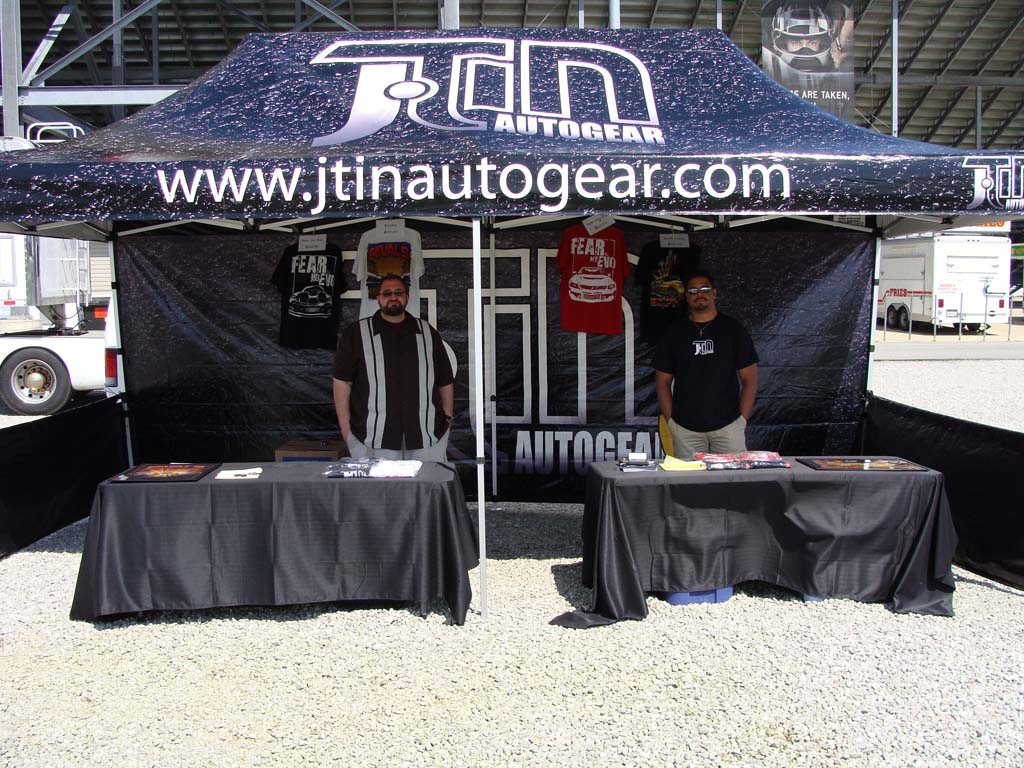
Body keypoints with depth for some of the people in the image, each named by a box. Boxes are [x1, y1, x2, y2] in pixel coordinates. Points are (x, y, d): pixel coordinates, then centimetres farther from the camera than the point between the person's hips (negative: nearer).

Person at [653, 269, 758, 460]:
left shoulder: (733, 329, 6)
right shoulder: (674, 333, 9)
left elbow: (749, 379, 5)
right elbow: (663, 381, 10)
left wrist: (742, 419, -3)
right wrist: (670, 421, 0)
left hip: (728, 426, -1)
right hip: (685, 428, 1)